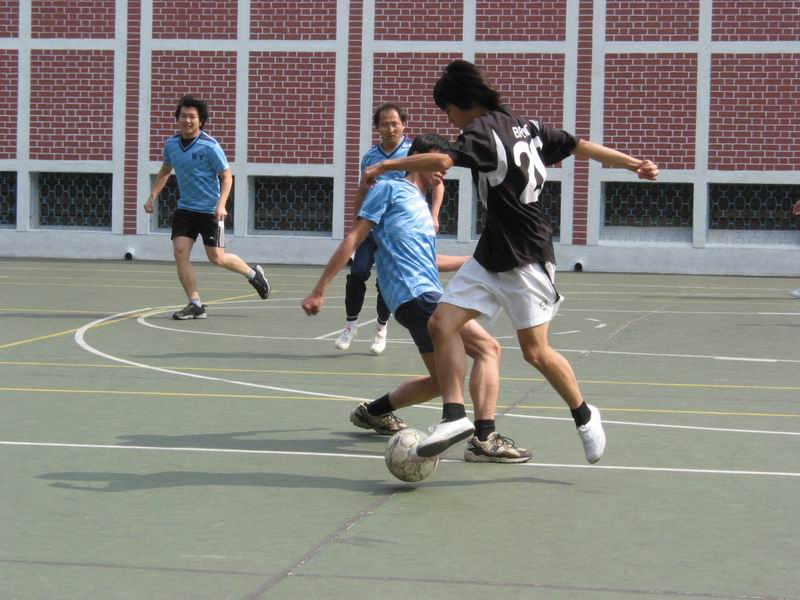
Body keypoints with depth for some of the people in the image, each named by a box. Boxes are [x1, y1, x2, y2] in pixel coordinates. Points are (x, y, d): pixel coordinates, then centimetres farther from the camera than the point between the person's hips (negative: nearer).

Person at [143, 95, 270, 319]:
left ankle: (253, 273, 28)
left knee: (216, 258, -1)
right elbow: (164, 172, 21)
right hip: (184, 209, 5)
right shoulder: (171, 144, 3)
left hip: (210, 210, -5)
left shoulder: (210, 146, -14)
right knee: (180, 252, -9)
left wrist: (221, 204, -22)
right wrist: (152, 196, 11)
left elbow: (227, 177, -10)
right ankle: (195, 304, -4)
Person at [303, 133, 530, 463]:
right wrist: (319, 290, -4)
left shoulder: (421, 206, 26)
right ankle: (484, 441, -25)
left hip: (428, 296, 9)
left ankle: (372, 412, 32)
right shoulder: (390, 189, 2)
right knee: (488, 348, -17)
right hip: (414, 294, -9)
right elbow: (353, 239, -1)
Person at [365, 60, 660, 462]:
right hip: (490, 256, 9)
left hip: (526, 258, -9)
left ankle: (584, 417, 16)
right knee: (442, 323, -3)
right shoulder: (527, 127, 10)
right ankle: (455, 414, -5)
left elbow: (442, 161, -31)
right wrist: (634, 164, 17)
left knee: (535, 352, -4)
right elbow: (583, 147, 12)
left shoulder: (483, 130, -15)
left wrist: (386, 166, -21)